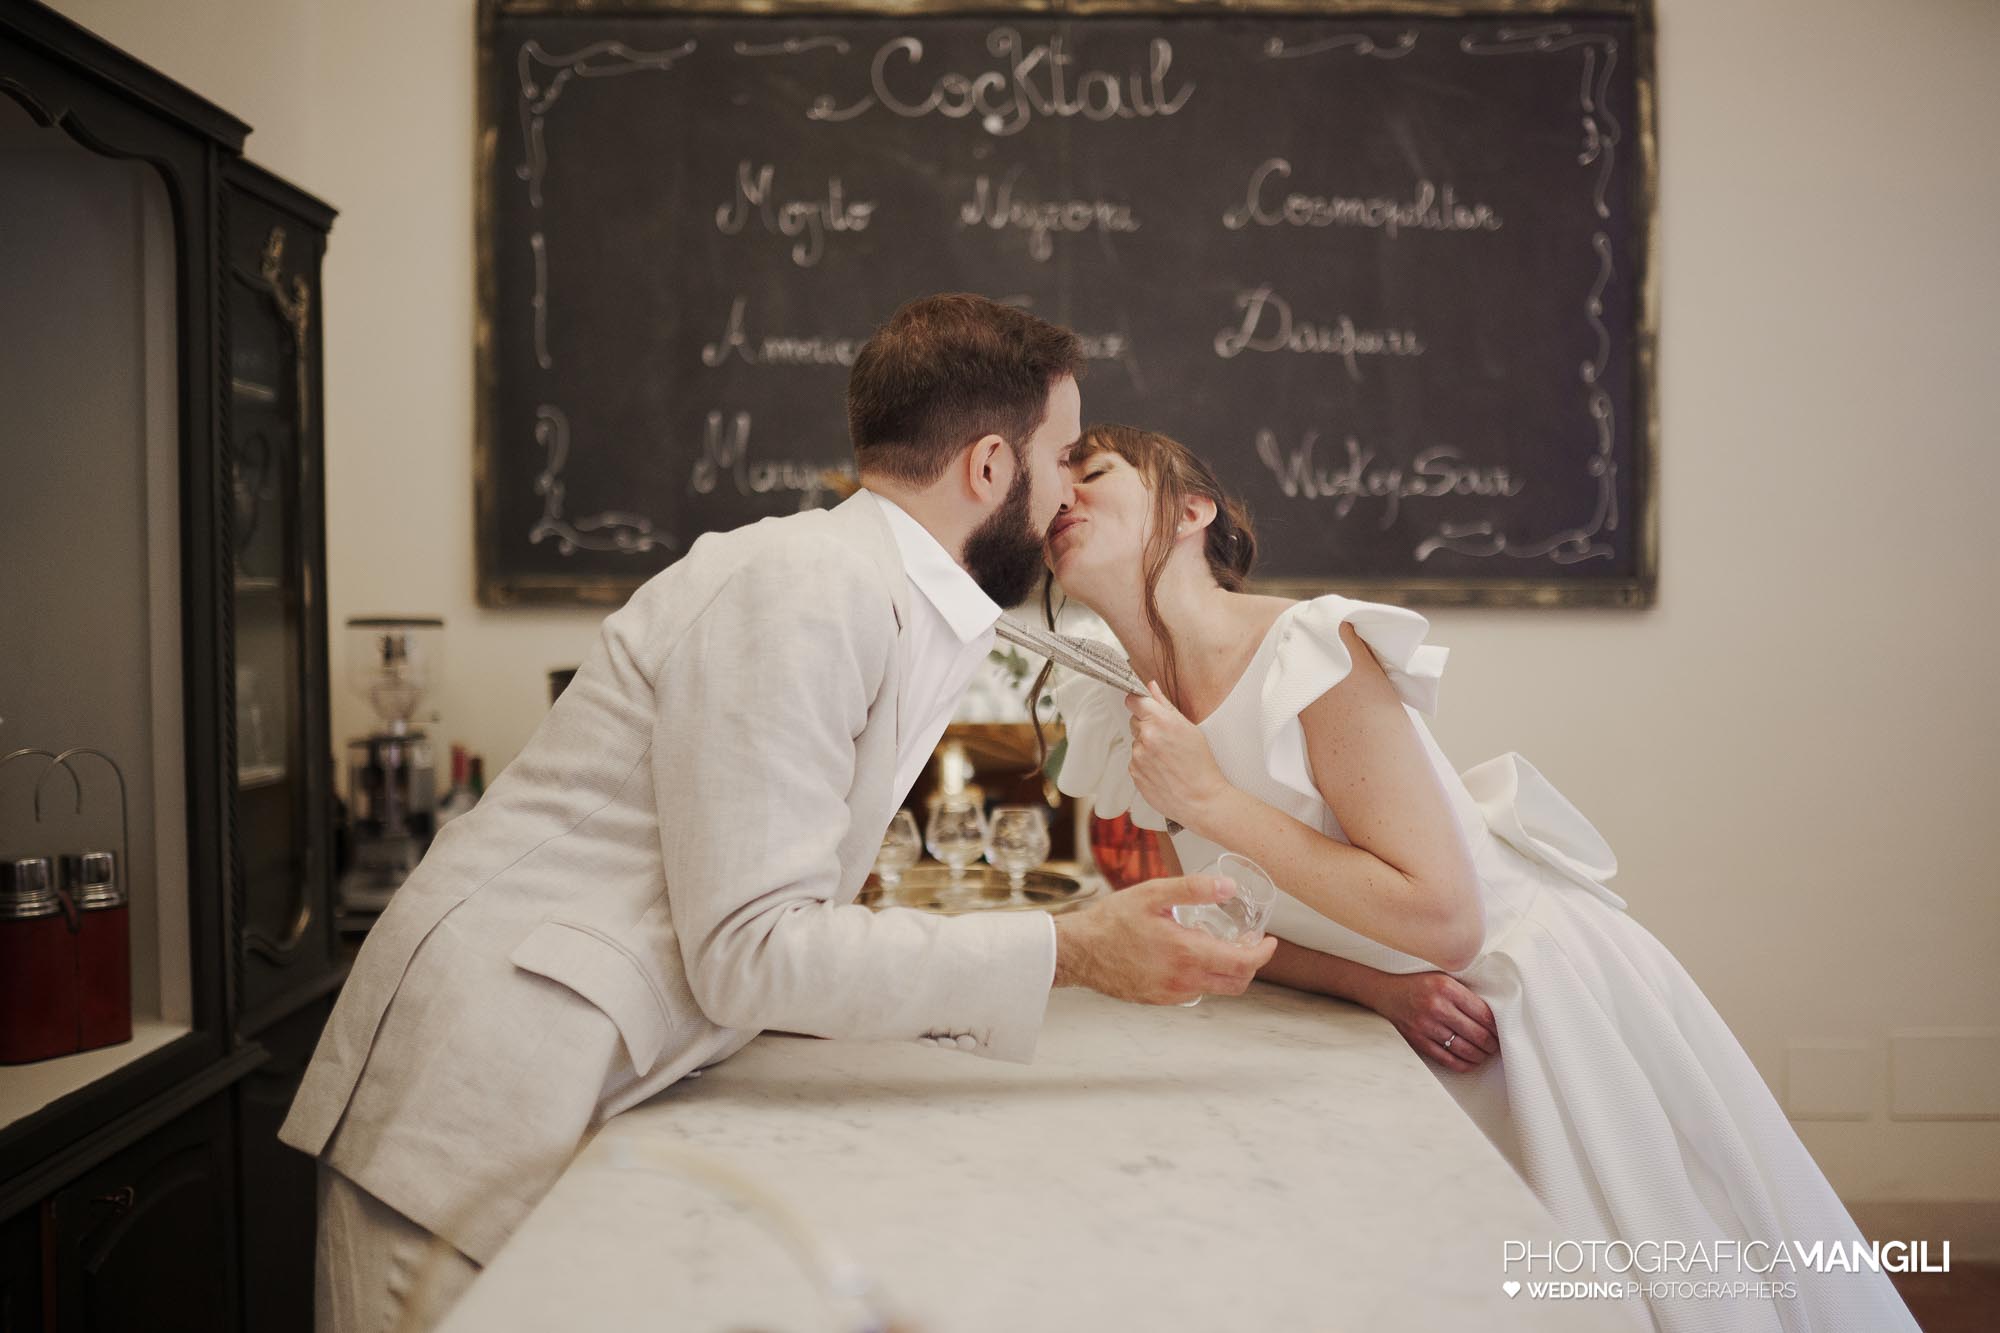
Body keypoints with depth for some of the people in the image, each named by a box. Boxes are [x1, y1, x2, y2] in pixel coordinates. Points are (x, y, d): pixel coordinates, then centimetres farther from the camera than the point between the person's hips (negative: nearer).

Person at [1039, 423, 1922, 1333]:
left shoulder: (1311, 651, -25)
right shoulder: (1121, 726, -5)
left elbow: (1443, 920, -27)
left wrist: (1212, 802, -27)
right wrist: (1379, 986, -15)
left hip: (1545, 993, -5)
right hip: (1415, 1024, 5)